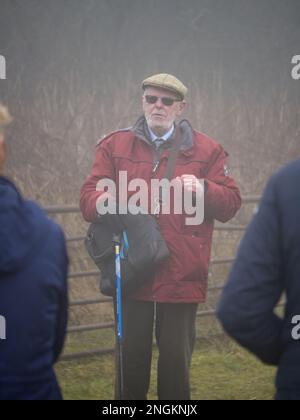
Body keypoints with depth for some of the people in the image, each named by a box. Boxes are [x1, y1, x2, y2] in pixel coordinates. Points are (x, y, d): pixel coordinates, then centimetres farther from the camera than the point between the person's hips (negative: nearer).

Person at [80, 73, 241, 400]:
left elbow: (230, 204, 4)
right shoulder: (114, 146, 9)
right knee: (132, 360, 7)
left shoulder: (206, 150, 8)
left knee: (176, 362, 5)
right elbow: (87, 199, 1)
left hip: (182, 275, -1)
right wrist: (102, 201, -23)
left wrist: (202, 189, -16)